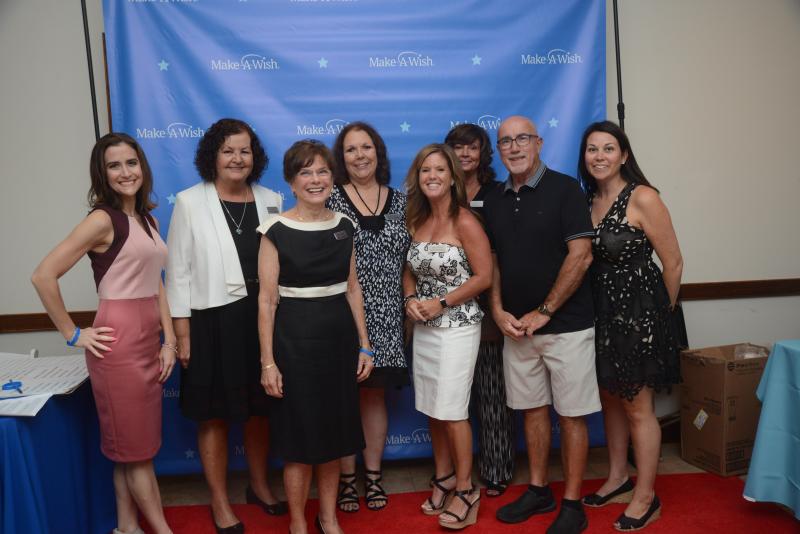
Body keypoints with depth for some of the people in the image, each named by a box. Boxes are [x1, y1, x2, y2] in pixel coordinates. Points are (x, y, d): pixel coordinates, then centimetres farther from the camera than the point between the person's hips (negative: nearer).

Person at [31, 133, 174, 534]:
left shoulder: (148, 219, 11)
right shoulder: (103, 219, -12)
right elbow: (43, 275, -16)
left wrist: (169, 340, 6)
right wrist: (73, 335, -11)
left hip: (148, 338, 8)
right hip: (119, 340, -8)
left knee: (130, 444, 16)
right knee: (136, 445, 5)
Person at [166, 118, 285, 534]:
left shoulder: (271, 201, 4)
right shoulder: (190, 202, -4)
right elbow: (178, 270, -5)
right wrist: (182, 332, -8)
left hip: (263, 319, 3)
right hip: (212, 321, -3)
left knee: (259, 410, 16)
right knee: (214, 417, 9)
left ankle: (259, 486, 37)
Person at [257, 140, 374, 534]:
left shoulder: (344, 226, 5)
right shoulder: (276, 231, -8)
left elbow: (352, 289, 9)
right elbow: (266, 300, -9)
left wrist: (364, 345, 7)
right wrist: (268, 361, -11)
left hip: (339, 337, 5)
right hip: (295, 339, -4)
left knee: (334, 433, 15)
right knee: (300, 438, 6)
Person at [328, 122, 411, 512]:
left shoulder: (399, 201, 8)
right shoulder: (330, 199, -3)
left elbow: (410, 259, 12)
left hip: (385, 316, 3)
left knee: (375, 393, 12)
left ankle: (373, 476, 26)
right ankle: (346, 478, 21)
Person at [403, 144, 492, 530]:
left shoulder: (464, 222, -12)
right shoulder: (416, 221, 7)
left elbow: (483, 276, -13)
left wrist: (441, 303, -15)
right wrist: (410, 299, -5)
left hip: (457, 326, -6)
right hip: (423, 328, 6)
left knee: (451, 411, -1)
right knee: (432, 409, 13)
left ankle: (466, 490, 17)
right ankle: (443, 477, 30)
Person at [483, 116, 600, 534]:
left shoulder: (564, 189, -7)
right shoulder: (494, 201, 9)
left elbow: (581, 255, -14)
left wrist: (543, 313, -14)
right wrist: (498, 311, -2)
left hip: (566, 324, -5)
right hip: (516, 327, 5)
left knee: (571, 414, 3)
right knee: (533, 409, 14)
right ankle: (538, 490, 29)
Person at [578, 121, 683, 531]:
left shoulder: (642, 198, -13)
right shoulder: (589, 201, 6)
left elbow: (673, 263, -9)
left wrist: (659, 314, 1)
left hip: (637, 312, -6)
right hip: (601, 312, 7)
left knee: (637, 408, 4)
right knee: (610, 399, 17)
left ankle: (645, 498, 20)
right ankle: (617, 480, 35)